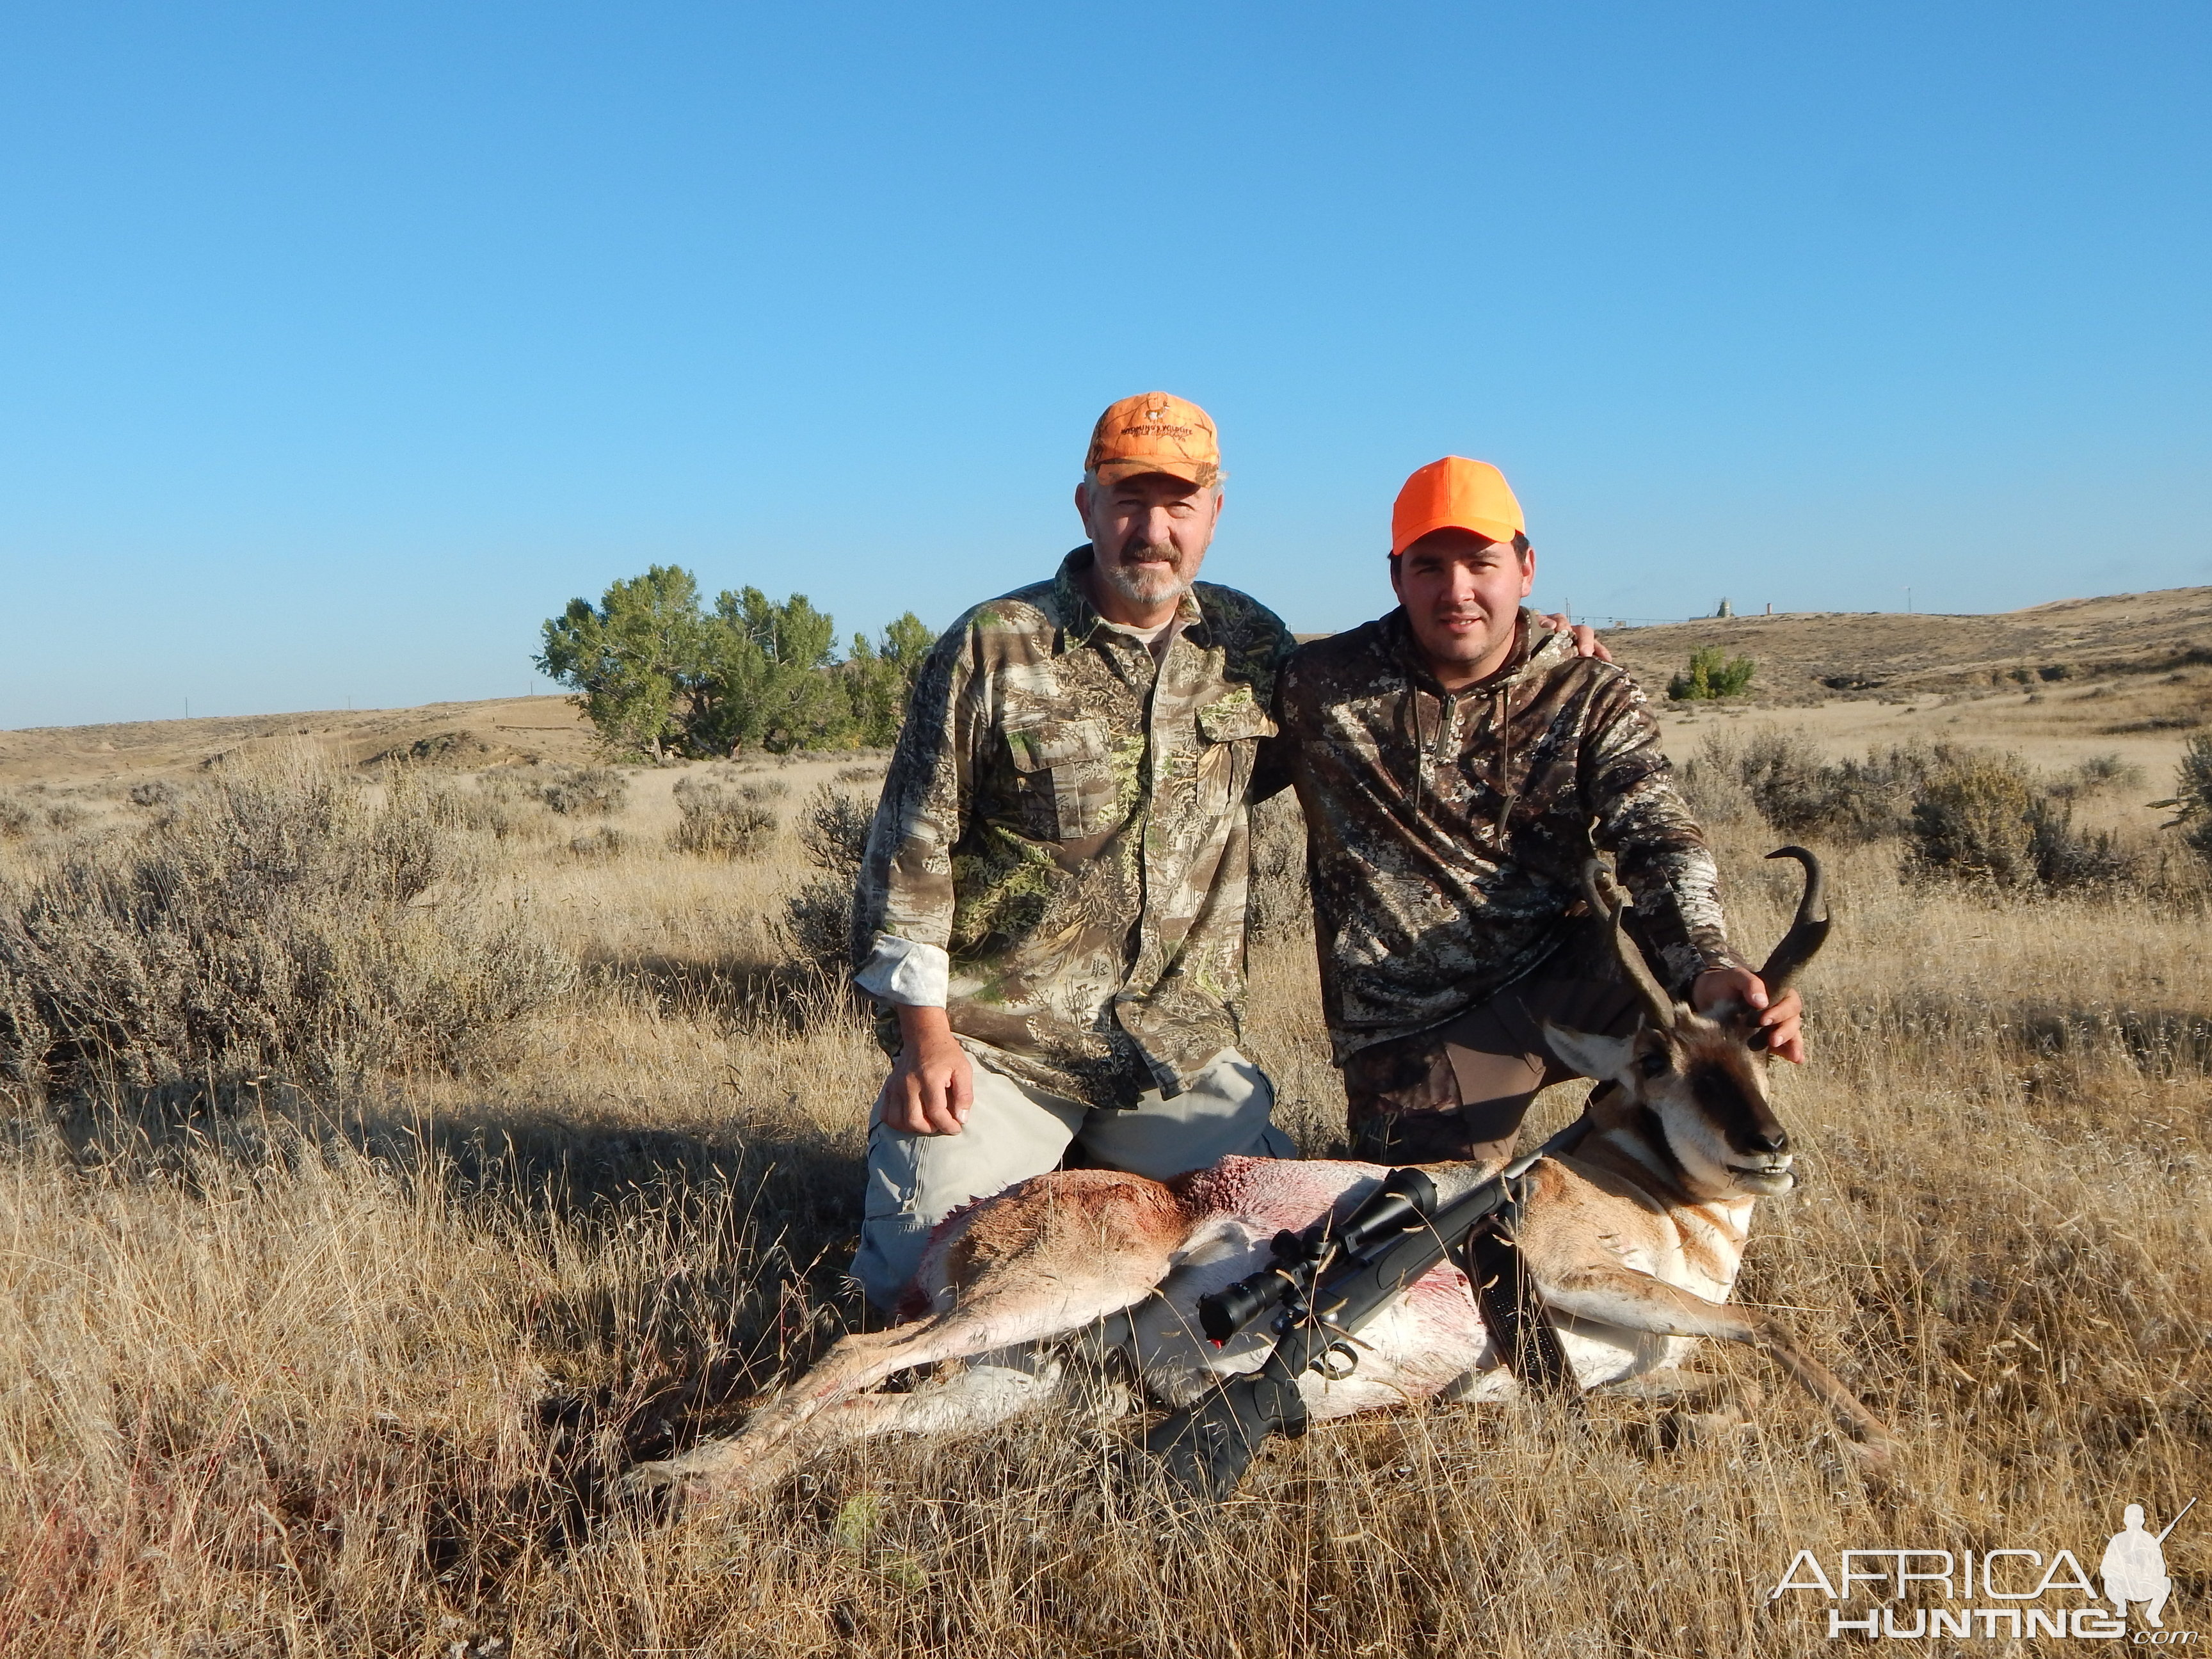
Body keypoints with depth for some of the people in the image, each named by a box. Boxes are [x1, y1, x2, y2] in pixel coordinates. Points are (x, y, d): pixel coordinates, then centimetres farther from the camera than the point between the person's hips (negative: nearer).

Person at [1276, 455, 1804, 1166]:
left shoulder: (1592, 699, -1)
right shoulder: (1321, 686, -4)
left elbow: (1660, 841, -15)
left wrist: (1709, 966, -34)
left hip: (1560, 981, 2)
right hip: (1417, 1033, -1)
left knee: (1727, 1012, -23)